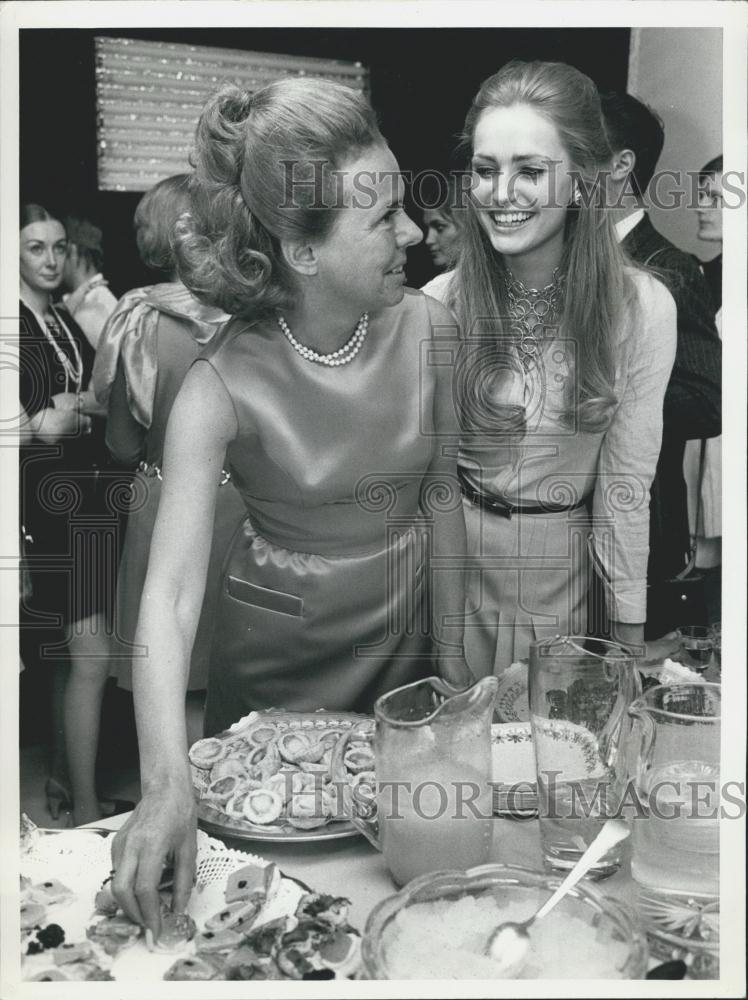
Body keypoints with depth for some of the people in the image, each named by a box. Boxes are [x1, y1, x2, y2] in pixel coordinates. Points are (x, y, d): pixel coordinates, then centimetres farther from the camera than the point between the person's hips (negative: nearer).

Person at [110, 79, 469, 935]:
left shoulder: (426, 328, -15)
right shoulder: (224, 384, -26)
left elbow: (439, 500, -2)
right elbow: (170, 591, -31)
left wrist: (452, 654, 2)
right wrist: (167, 788, -42)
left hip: (404, 632, 3)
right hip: (277, 654, -3)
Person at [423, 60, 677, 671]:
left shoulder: (642, 308, -13)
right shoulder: (440, 304, -11)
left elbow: (625, 480, -8)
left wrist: (629, 637, -3)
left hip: (568, 565, 0)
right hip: (454, 555, 1)